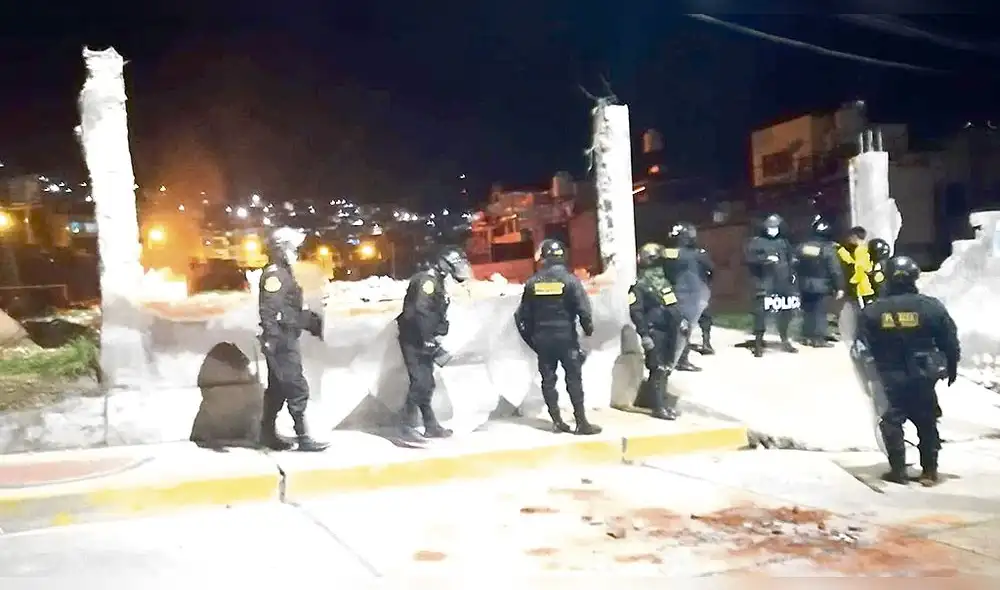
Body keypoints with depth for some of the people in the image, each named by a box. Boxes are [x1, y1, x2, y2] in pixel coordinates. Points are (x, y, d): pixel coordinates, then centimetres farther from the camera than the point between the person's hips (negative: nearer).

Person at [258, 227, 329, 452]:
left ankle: (267, 433, 22)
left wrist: (312, 320, 16)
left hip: (286, 340, 10)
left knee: (277, 388, 14)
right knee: (297, 389, -7)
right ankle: (303, 437, -3)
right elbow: (270, 312, -23)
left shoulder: (284, 273, 17)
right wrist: (271, 341, -27)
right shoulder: (274, 274, -15)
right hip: (281, 342, -10)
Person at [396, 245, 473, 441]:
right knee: (421, 383, -13)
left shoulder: (437, 282, 17)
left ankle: (431, 426, 20)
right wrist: (432, 344, -24)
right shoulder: (427, 280, -15)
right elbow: (421, 314, -25)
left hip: (423, 342, 10)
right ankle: (406, 426, -7)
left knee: (427, 384, 13)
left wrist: (436, 341, 17)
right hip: (413, 341, -10)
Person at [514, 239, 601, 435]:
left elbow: (522, 315, 4)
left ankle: (557, 421, 13)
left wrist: (530, 337, 16)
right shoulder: (570, 280, -9)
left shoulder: (533, 283, 1)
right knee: (574, 379, 1)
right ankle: (581, 423, 0)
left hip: (542, 339, 3)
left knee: (548, 379, 10)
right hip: (565, 337, -3)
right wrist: (588, 328, 4)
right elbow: (583, 308, -14)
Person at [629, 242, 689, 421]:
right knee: (658, 370, -8)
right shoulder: (639, 287, -10)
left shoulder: (663, 281, 17)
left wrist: (681, 320, 18)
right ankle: (657, 407, -1)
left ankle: (663, 403, 23)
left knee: (666, 369, 14)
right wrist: (644, 336, -21)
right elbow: (636, 313, -16)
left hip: (669, 332, 8)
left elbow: (673, 304, 26)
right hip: (656, 334, -8)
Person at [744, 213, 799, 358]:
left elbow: (789, 260, 27)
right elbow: (749, 258, -12)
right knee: (761, 312, -13)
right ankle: (758, 343, -4)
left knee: (785, 311, 10)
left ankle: (785, 341, 27)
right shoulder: (756, 242, 2)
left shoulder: (783, 242, 18)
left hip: (783, 283, 5)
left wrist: (791, 274, 12)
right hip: (765, 284, -5)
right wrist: (766, 258, -20)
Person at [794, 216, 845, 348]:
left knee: (807, 310, 12)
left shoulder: (802, 246, 2)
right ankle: (819, 339, -2)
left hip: (805, 284, 5)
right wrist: (839, 287, -8)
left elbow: (795, 265, 6)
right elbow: (835, 270, -13)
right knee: (820, 311, -1)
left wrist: (798, 281, 15)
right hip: (821, 286, -4)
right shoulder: (828, 248, -12)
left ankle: (807, 337, 15)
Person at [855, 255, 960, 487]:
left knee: (892, 420, 10)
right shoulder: (932, 307, -8)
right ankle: (929, 470, 17)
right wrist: (952, 367, 14)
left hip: (891, 377, -1)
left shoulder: (873, 311, -10)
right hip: (924, 376, 1)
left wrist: (858, 351, 14)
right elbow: (950, 342, -1)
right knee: (927, 421, 14)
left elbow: (863, 347, -8)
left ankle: (898, 469, 7)